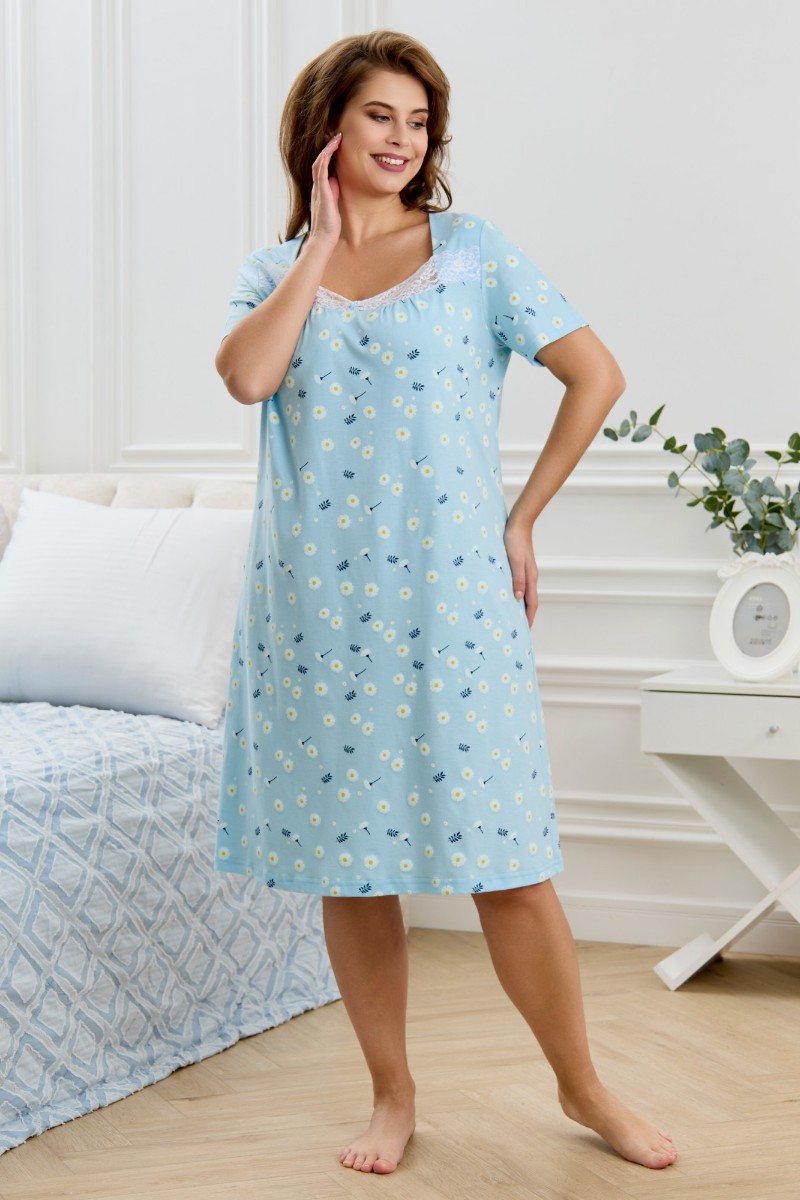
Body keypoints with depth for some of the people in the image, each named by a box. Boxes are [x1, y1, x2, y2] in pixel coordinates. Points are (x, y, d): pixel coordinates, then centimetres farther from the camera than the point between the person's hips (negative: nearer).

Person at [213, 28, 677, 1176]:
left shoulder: (474, 251, 4)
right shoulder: (274, 270, 10)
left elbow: (598, 374, 3)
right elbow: (247, 375, -11)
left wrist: (524, 516, 2)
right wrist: (324, 238, -4)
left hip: (451, 597, -2)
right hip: (316, 607, 3)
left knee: (505, 862, 0)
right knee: (347, 861, 8)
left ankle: (583, 1086, 19)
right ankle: (392, 1094, 25)